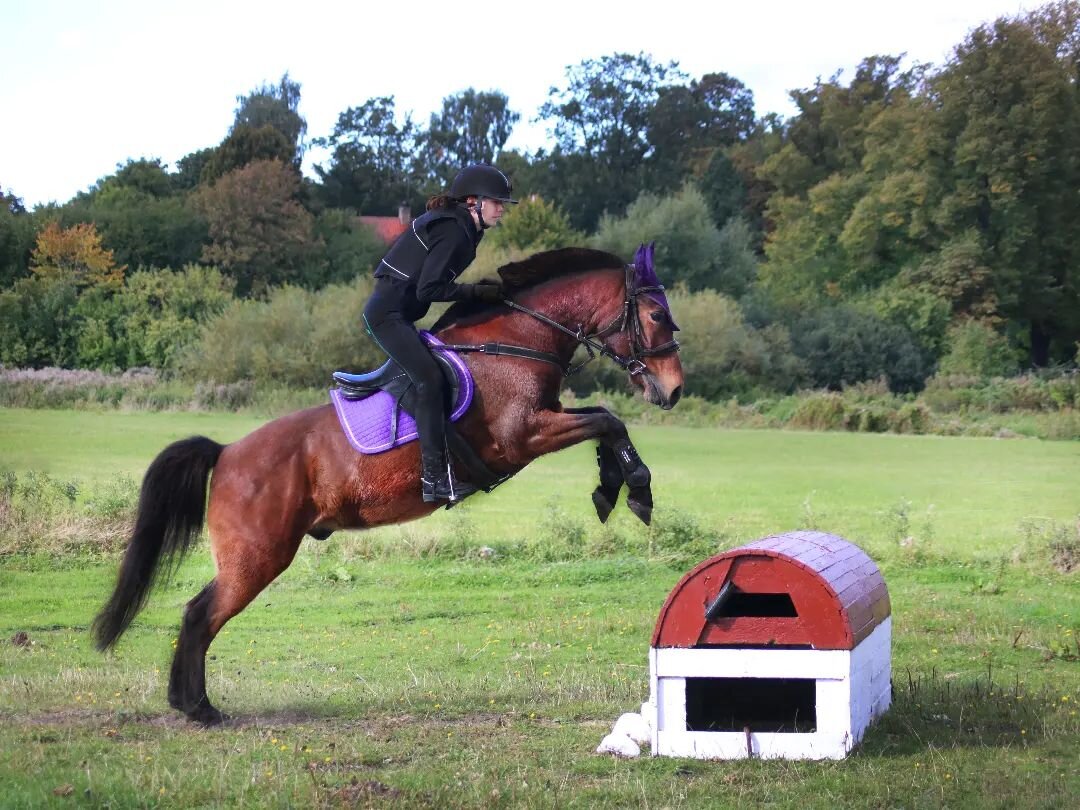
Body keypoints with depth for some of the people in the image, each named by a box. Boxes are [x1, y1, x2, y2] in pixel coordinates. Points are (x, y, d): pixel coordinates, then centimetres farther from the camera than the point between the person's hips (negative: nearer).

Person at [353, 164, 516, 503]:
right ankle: (435, 478, -21)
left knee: (430, 382, 12)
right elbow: (429, 289, -22)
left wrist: (481, 290, 8)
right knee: (430, 382, -18)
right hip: (389, 312, -11)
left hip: (396, 311, 11)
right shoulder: (454, 232, -18)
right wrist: (479, 292, -17)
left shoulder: (455, 225, 13)